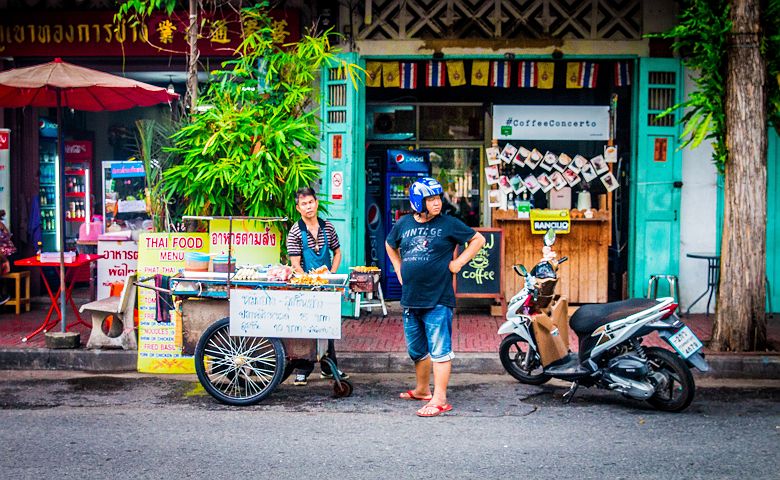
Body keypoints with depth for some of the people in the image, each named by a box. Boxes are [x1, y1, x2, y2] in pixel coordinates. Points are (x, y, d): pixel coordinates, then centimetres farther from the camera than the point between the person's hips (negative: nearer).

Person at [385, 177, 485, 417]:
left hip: (438, 300, -5)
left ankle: (439, 399, -6)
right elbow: (390, 245, 27)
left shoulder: (449, 224, -4)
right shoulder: (403, 224, 7)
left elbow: (478, 239, 4)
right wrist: (399, 270, 16)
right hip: (410, 299, 5)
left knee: (439, 350, -7)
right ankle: (422, 390, 35)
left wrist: (458, 262, -4)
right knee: (416, 350, 17)